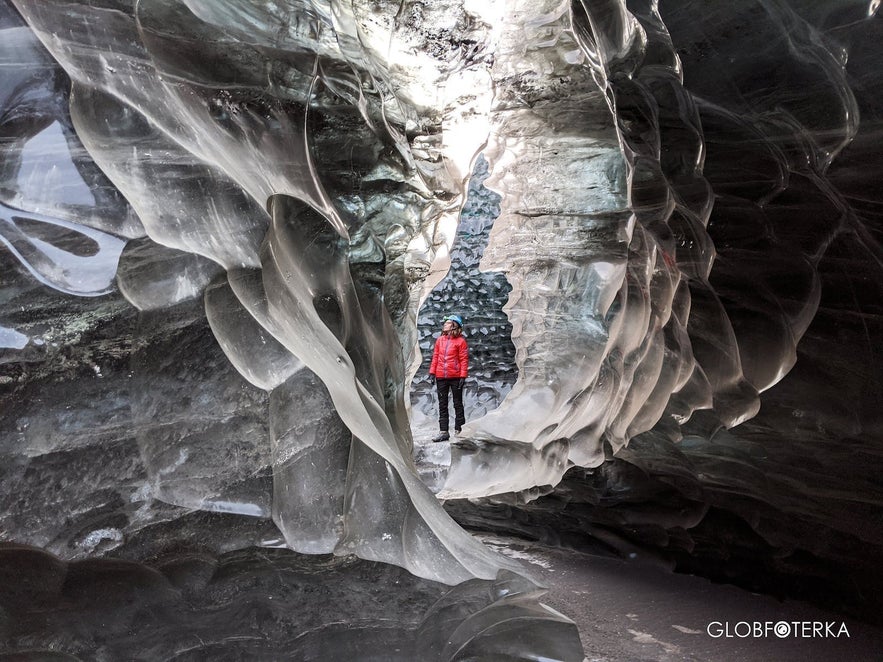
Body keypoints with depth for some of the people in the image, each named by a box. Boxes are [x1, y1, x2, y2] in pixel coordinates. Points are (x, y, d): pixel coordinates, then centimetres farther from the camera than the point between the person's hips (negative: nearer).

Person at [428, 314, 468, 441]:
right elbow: (435, 357, 12)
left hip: (455, 377, -5)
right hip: (441, 378, 5)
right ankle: (443, 432, 11)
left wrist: (463, 376, -12)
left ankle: (459, 431, 12)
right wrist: (432, 372, 5)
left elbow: (464, 359, -6)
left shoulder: (460, 341, -4)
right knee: (442, 405, 6)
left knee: (458, 404, 6)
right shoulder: (440, 340, 9)